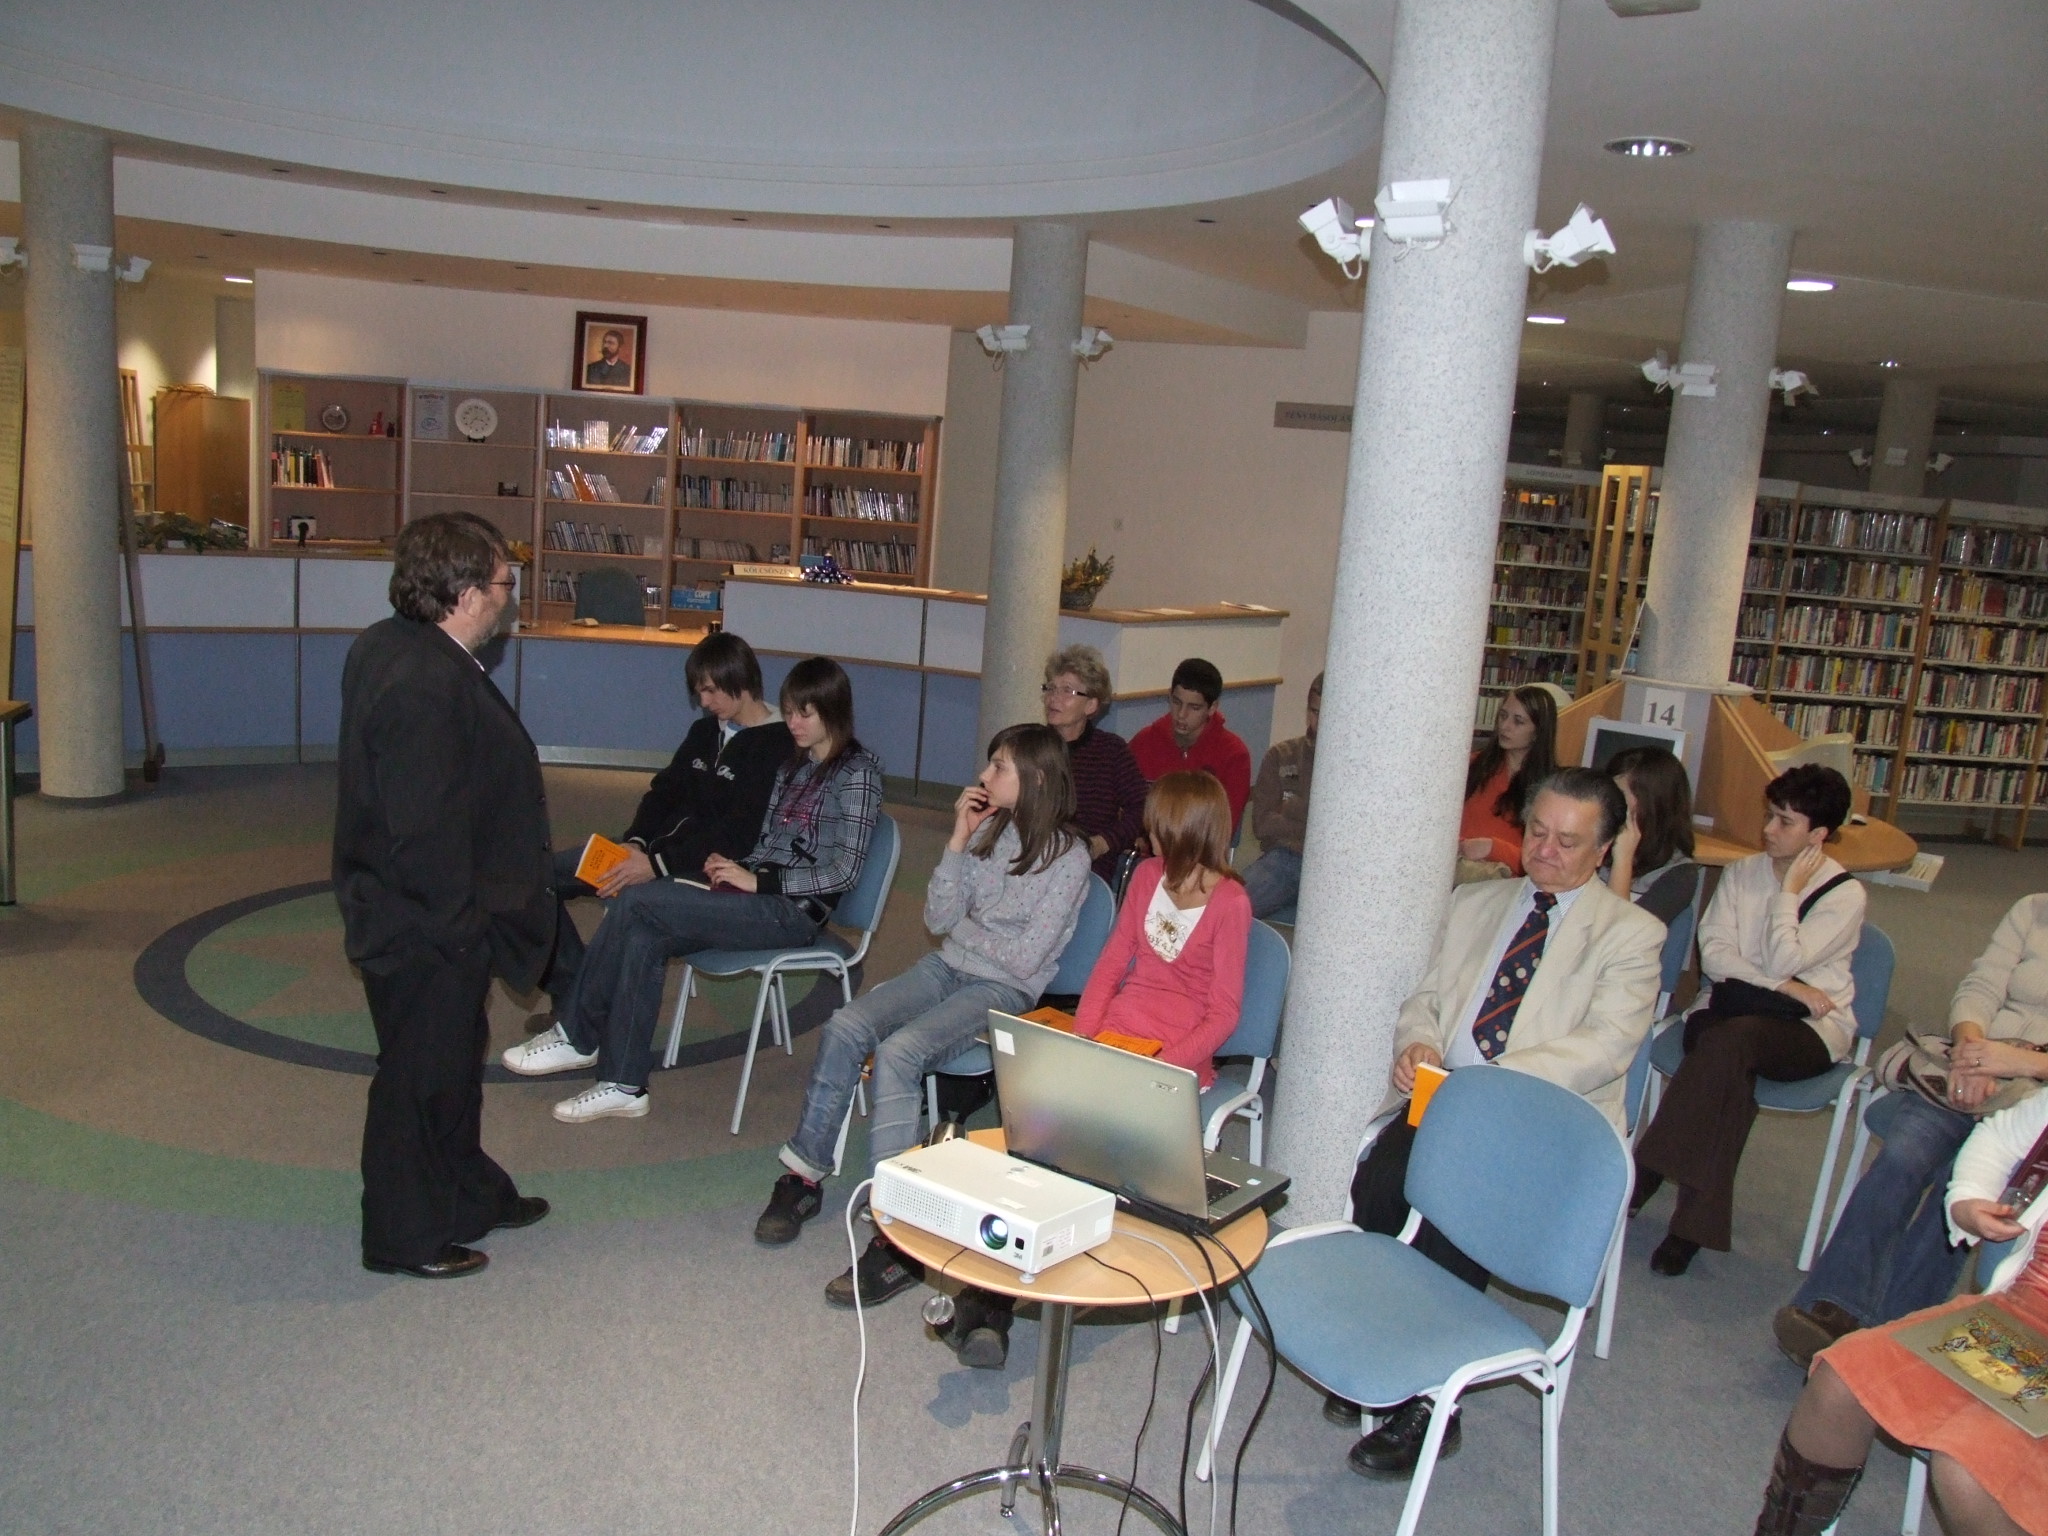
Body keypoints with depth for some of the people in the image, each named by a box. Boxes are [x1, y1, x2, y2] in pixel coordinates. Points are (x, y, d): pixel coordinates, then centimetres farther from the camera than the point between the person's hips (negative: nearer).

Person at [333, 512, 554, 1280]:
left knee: (455, 1054, 24)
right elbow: (425, 833, -30)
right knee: (421, 1073, 6)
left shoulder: (387, 646, 5)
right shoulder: (427, 685, -29)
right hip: (425, 926, -11)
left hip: (406, 909, 11)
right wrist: (461, 925, -19)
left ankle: (469, 1193, 41)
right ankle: (405, 1237, 24)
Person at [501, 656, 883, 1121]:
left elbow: (845, 870, -13)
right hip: (760, 895, 7)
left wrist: (759, 881, -14)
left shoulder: (857, 772, -6)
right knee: (642, 938, -18)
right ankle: (623, 1084, -11)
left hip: (794, 912, -7)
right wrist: (736, 869, -3)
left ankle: (577, 1037, -4)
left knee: (636, 901, -18)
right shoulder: (793, 766, 19)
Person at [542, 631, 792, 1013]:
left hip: (706, 869, -9)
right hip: (656, 850, 9)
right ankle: (573, 1001, 0)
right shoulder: (705, 730, 16)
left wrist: (658, 864, -23)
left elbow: (737, 835, -18)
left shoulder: (778, 747, -11)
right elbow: (664, 792, 16)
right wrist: (636, 842, -5)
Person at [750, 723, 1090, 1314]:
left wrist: (962, 926, -1)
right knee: (844, 1029, -17)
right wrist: (959, 839, -7)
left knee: (897, 1053, -30)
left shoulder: (1067, 857, -11)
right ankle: (804, 1177, -4)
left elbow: (1026, 956, -15)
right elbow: (937, 917, 2)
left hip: (1004, 990, -6)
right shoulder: (989, 830, 7)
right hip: (947, 967, 6)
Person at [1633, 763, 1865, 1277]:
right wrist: (1784, 986, -13)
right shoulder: (1742, 873, 9)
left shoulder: (1845, 895, -3)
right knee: (1731, 1069, -34)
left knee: (1732, 1038, -36)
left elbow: (1783, 962, -15)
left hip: (1808, 1030, -3)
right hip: (1729, 1009, 3)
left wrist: (1789, 892, -9)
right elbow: (1714, 955, -1)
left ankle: (1641, 1180, -31)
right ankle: (1697, 1221, -31)